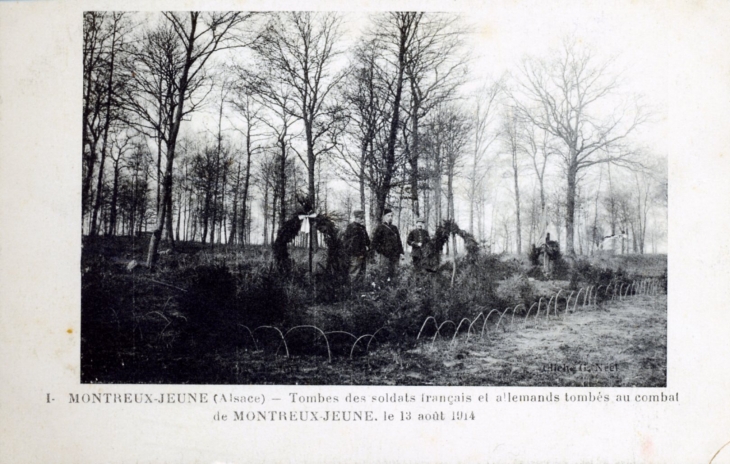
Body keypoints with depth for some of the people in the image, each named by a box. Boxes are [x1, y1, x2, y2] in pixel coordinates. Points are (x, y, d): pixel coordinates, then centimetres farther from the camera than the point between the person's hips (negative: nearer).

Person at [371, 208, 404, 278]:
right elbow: (375, 242, -7)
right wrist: (380, 252, -12)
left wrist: (400, 252, 10)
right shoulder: (380, 228, -3)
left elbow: (398, 241, 18)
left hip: (395, 256, 6)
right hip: (386, 256, -6)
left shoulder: (394, 228, 16)